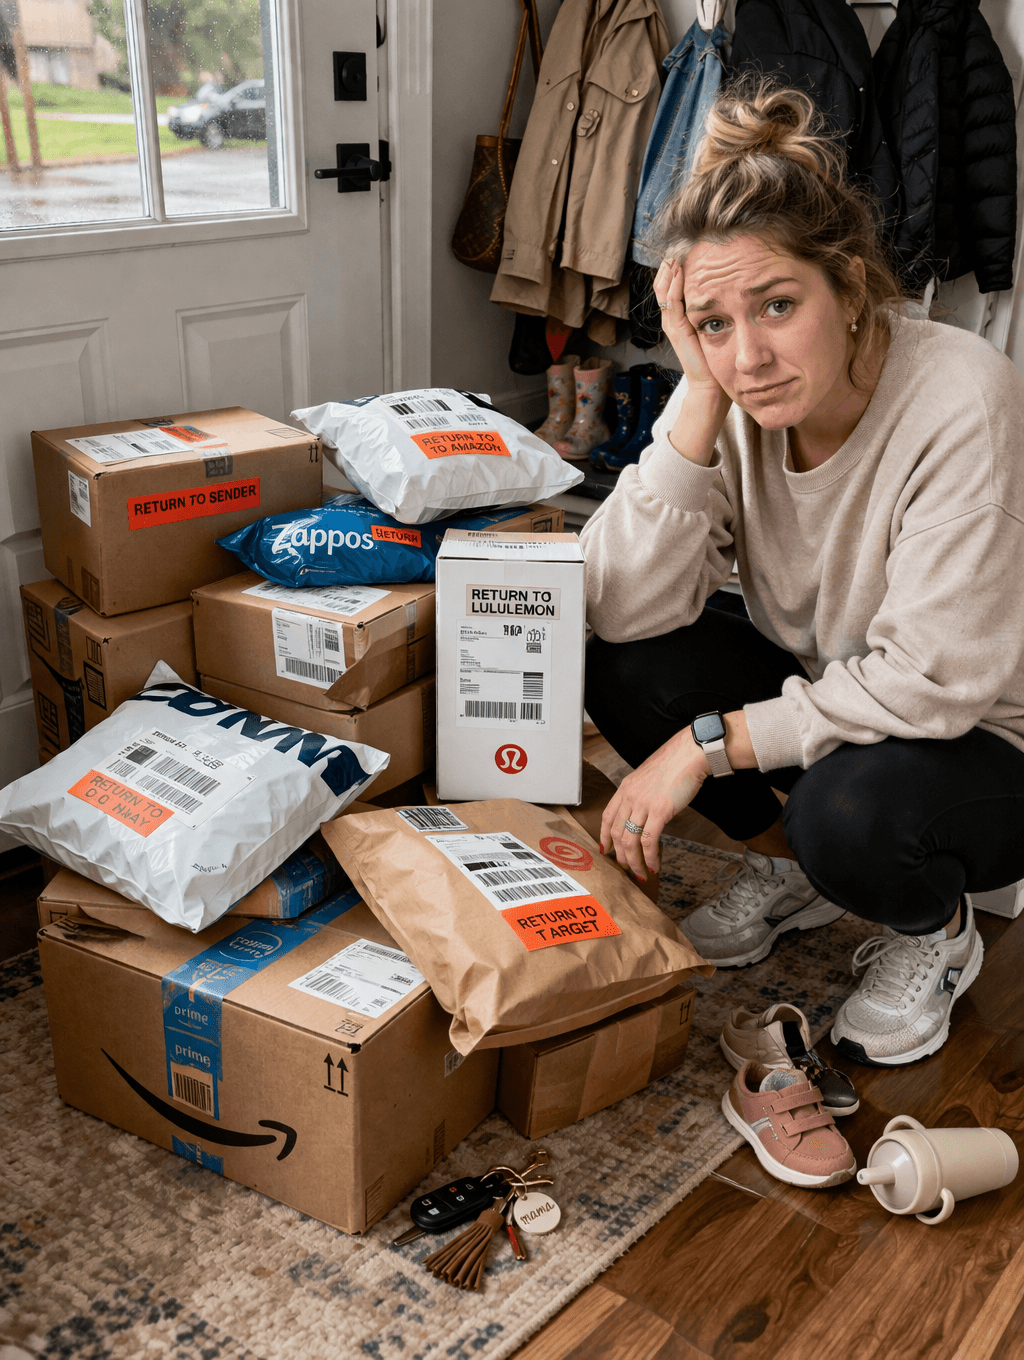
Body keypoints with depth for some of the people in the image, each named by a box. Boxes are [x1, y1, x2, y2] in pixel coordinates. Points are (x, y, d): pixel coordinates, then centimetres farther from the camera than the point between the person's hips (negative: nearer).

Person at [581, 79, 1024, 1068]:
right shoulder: (732, 394, -13)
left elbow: (934, 679, -30)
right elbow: (624, 608, -21)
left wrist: (709, 743, -27)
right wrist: (701, 398, -28)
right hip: (826, 695, 5)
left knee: (848, 809, -36)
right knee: (619, 665, -16)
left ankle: (936, 931, 3)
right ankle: (786, 869, 10)